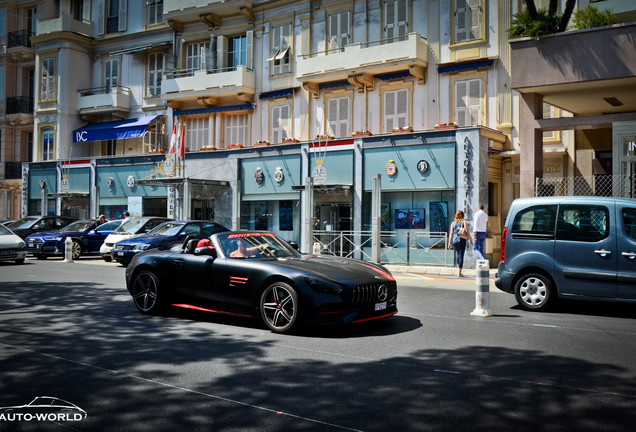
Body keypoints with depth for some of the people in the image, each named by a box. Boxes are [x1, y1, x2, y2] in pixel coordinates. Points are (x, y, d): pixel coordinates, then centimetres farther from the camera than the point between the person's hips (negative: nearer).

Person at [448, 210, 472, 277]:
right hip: (462, 240, -4)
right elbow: (467, 231, -7)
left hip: (454, 241, 4)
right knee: (461, 255, -2)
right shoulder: (464, 222, 0)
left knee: (458, 254, 24)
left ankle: (458, 268, 26)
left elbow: (451, 233, 4)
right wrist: (471, 240, 0)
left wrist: (449, 243, 3)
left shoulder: (453, 223, 8)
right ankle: (459, 272, -4)